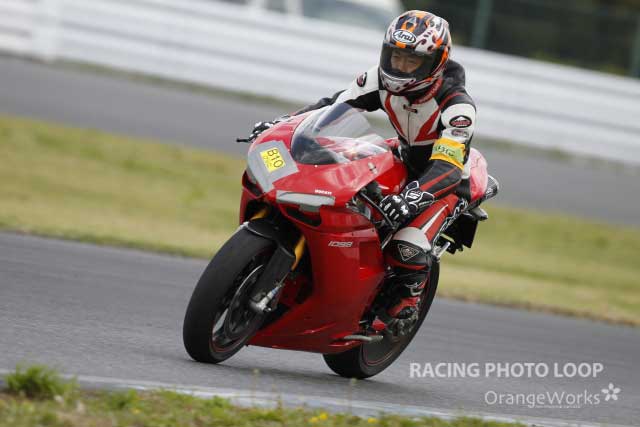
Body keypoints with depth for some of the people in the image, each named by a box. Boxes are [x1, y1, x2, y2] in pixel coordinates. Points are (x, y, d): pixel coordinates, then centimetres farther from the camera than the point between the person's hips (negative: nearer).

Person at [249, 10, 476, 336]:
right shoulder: (383, 80, -13)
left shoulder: (458, 106, -30)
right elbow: (334, 106, -7)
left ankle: (404, 306, -7)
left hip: (447, 182, -7)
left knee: (408, 245, -30)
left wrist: (412, 197, -59)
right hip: (404, 164, 7)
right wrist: (282, 124, -21)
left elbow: (447, 166, -41)